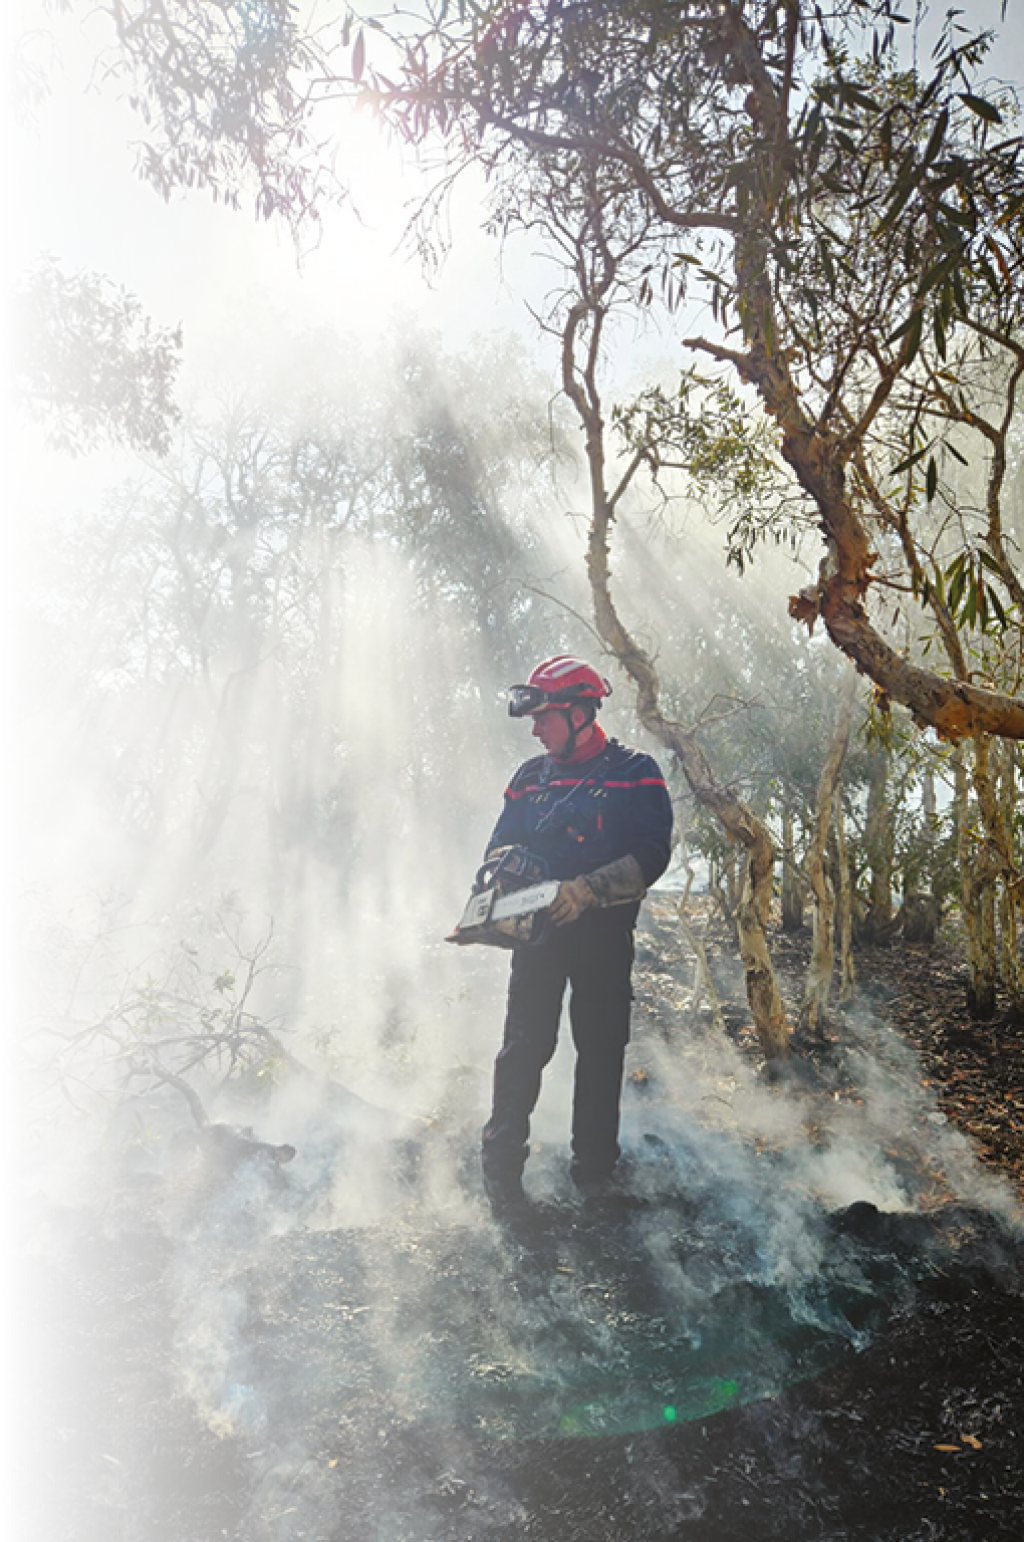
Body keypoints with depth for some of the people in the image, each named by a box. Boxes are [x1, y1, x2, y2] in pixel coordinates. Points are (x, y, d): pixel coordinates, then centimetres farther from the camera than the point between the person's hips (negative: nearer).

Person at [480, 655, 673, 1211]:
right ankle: (502, 1162, 10)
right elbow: (501, 847, 14)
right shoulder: (530, 777, 12)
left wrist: (585, 890, -23)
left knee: (601, 1049, 8)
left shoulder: (635, 773, -2)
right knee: (524, 1045, 0)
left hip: (604, 934, -2)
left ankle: (594, 1164, 21)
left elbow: (650, 856, -12)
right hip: (539, 931, 2)